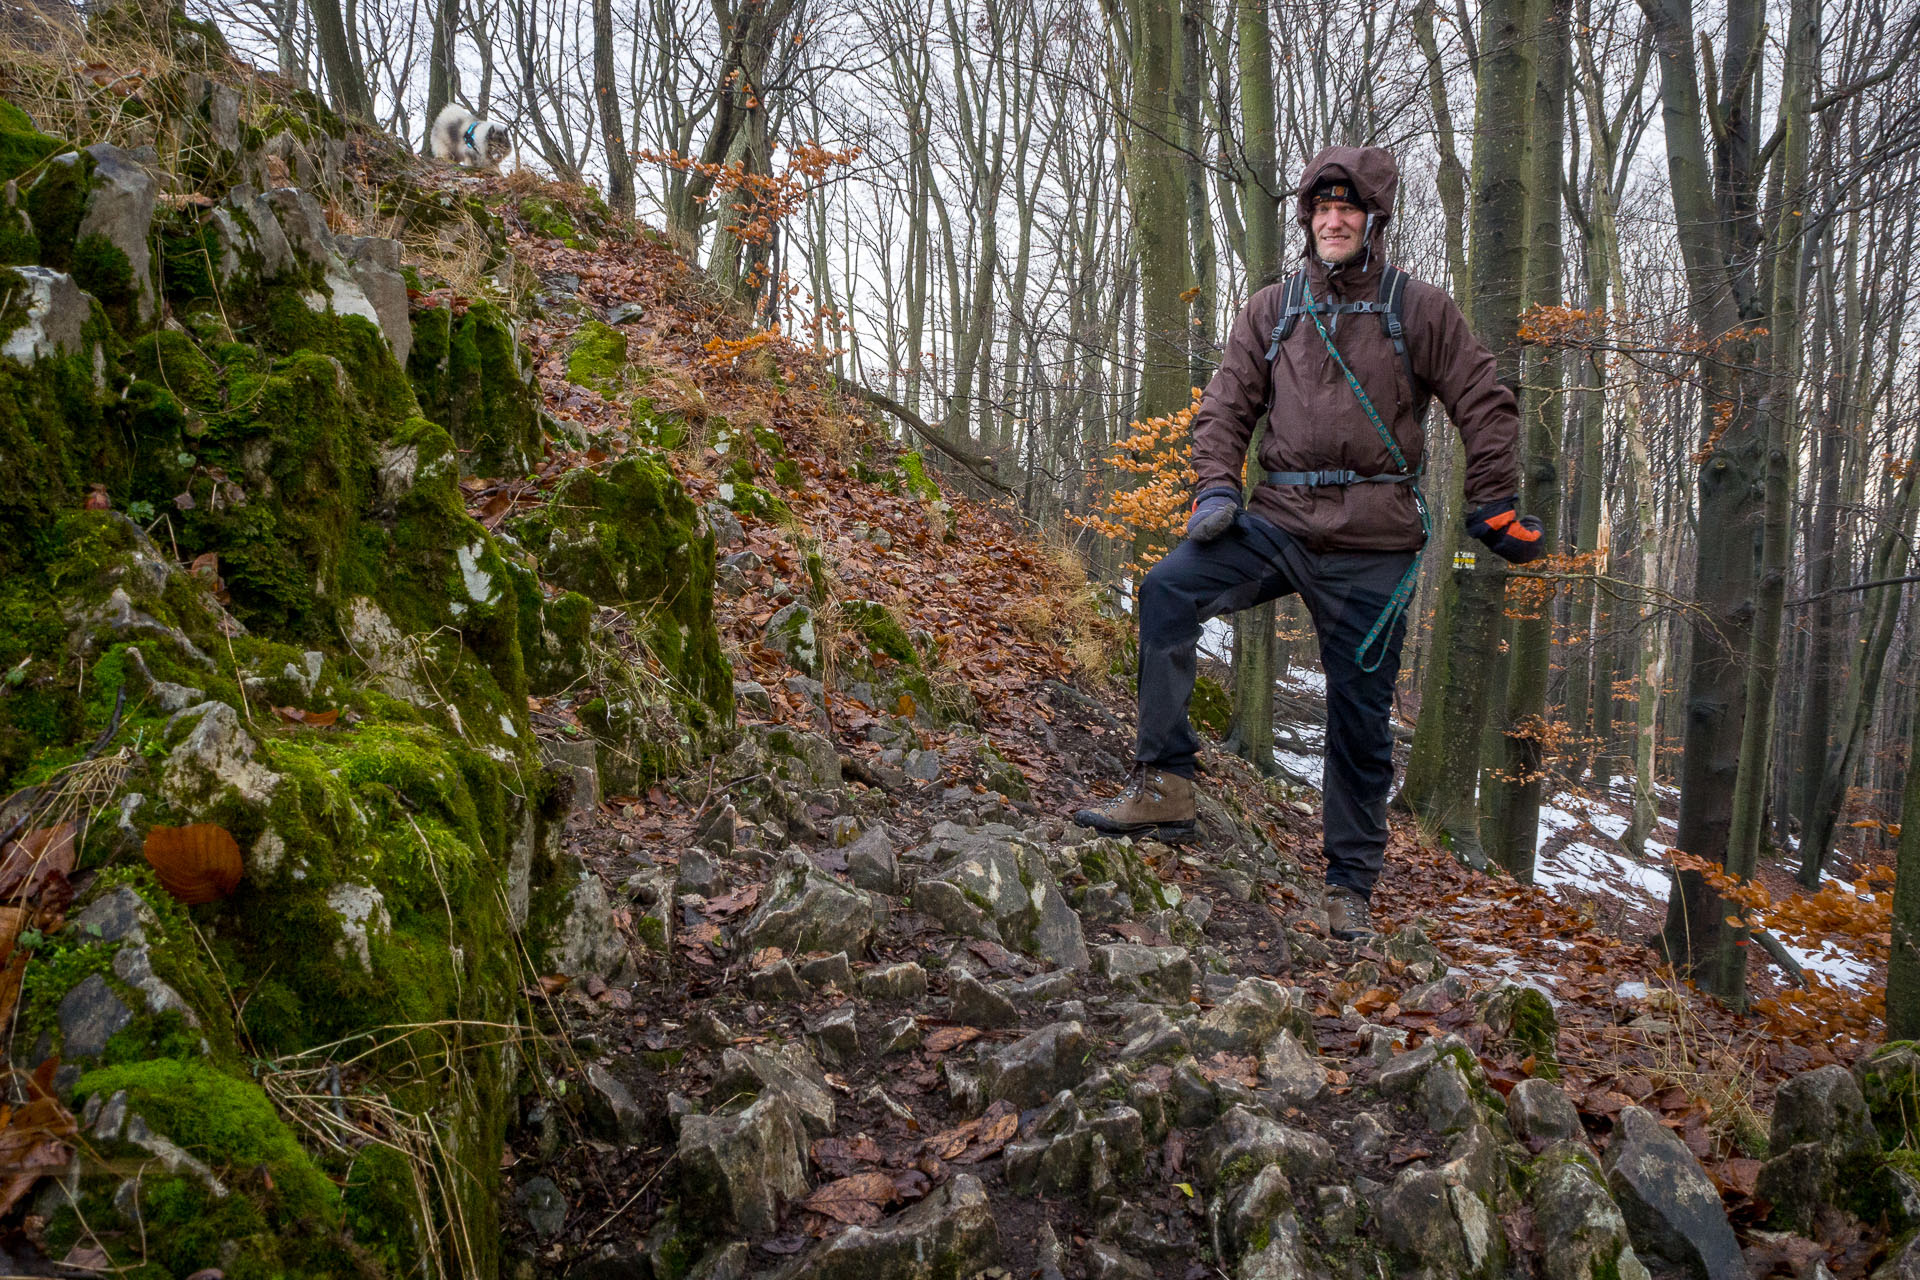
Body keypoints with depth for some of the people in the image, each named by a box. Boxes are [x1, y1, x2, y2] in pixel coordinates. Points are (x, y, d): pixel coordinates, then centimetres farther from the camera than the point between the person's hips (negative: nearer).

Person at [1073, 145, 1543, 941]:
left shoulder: (1420, 311, 4)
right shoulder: (1271, 310, 11)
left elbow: (1485, 408, 8)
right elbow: (1227, 406, 11)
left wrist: (1496, 508, 4)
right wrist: (1216, 490, -5)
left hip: (1372, 550, -2)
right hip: (1279, 522, 2)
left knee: (1360, 719, 3)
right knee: (1168, 589, -25)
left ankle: (1351, 884, 19)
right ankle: (1163, 786, -21)